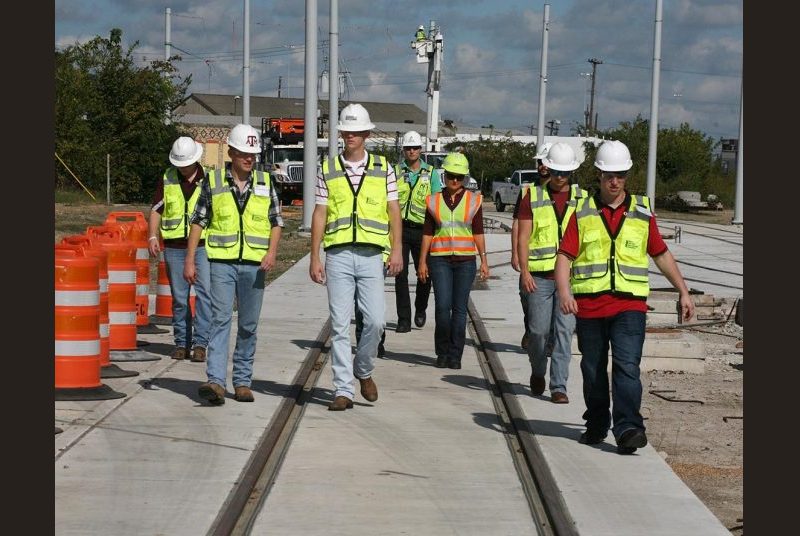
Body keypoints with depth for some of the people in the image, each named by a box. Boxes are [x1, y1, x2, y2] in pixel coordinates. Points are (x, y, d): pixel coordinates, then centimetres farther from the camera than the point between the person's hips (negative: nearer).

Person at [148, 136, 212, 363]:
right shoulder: (167, 179, 7)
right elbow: (156, 210, 11)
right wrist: (153, 236, -2)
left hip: (203, 245, -2)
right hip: (174, 247, 2)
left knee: (205, 292, -13)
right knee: (179, 298, 6)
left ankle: (200, 343, -11)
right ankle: (181, 343, 15)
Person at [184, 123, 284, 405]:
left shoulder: (265, 183, 7)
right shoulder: (213, 181, 3)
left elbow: (276, 221, 12)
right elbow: (198, 221, 7)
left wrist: (272, 251, -5)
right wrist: (189, 260, 2)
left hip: (254, 265, 2)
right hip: (222, 262, -2)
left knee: (248, 325, 7)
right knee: (220, 319, -13)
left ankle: (243, 382, 16)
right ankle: (216, 382, -19)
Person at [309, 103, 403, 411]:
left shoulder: (383, 169, 9)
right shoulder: (328, 170, 9)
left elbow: (393, 212, 8)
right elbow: (319, 215, 7)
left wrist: (397, 250, -3)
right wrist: (314, 258, 2)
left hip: (371, 255, 0)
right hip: (338, 255, 0)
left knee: (375, 319, -8)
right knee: (339, 324, -1)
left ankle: (363, 370, 20)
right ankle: (343, 390, 3)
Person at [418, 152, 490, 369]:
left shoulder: (473, 200, 6)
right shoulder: (434, 201, 8)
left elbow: (478, 232, 7)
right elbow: (427, 233, 10)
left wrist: (484, 260, 1)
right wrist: (422, 261, 5)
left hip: (465, 260, 0)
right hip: (440, 259, 0)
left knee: (459, 308, -1)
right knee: (442, 306, -8)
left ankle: (455, 356, 6)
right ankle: (442, 353, 5)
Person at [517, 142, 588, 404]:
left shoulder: (582, 198, 8)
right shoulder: (533, 196, 4)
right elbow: (523, 237, 1)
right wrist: (524, 270, -8)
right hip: (540, 276, -1)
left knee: (564, 331, -3)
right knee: (539, 330, 3)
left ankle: (559, 386, 1)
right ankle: (537, 372, 30)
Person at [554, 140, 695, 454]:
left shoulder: (642, 212, 8)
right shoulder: (583, 213, 6)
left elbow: (662, 255, 17)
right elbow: (564, 256, 0)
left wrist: (684, 292, 15)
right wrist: (564, 292, -17)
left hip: (630, 304, -1)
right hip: (589, 305, 1)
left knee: (627, 366, -15)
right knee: (593, 369, 11)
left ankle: (627, 429, -19)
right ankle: (596, 426, 27)